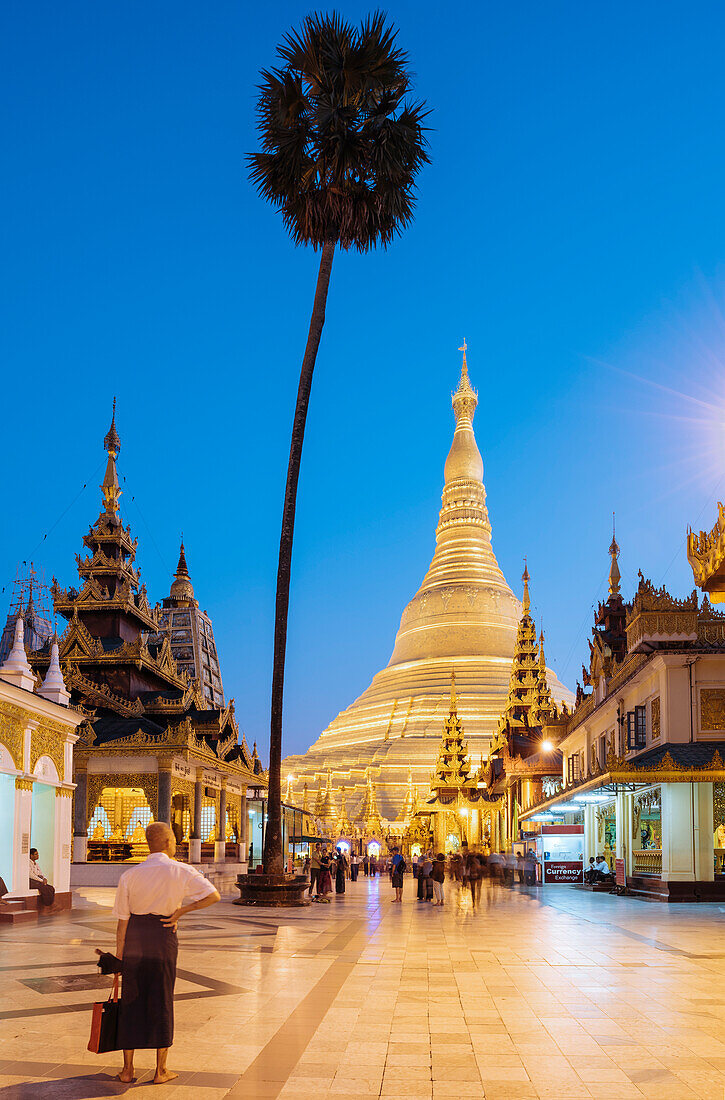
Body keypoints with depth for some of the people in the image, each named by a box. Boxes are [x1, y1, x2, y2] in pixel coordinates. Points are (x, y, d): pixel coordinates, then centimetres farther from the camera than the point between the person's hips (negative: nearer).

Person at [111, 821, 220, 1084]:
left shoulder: (129, 875, -2)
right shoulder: (181, 871, -7)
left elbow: (122, 920, -2)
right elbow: (214, 896, -10)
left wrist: (119, 957, 4)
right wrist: (181, 910, -3)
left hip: (134, 937, 2)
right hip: (163, 936, -2)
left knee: (131, 1002, 12)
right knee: (161, 1001, 9)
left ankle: (127, 1070, 17)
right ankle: (160, 1071, 15)